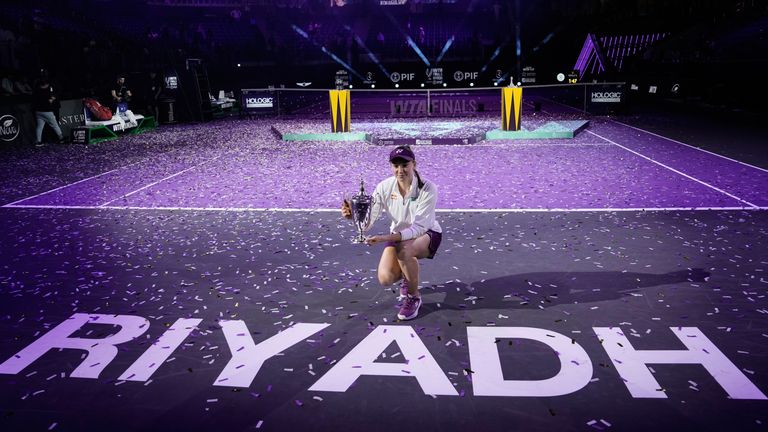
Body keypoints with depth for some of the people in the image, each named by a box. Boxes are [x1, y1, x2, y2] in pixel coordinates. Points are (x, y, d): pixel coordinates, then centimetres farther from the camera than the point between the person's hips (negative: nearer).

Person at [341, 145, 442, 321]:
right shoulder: (384, 187, -17)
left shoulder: (427, 188, -27)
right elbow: (366, 223, -20)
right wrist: (354, 216, -45)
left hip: (427, 234, -3)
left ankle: (413, 297, -10)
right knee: (386, 279, -19)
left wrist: (386, 238, -46)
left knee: (403, 250, -38)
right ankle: (406, 275, 21)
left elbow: (419, 228, -33)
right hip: (399, 236, 4)